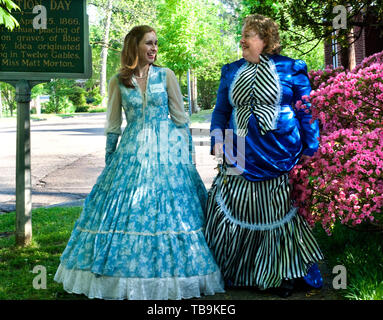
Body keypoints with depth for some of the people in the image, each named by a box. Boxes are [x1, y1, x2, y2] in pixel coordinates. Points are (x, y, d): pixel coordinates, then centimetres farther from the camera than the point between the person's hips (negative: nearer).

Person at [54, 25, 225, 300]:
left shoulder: (166, 76, 2)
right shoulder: (118, 82, 5)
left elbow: (181, 118, 4)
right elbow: (113, 125, 10)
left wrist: (186, 154, 1)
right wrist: (109, 160, 9)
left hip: (166, 149, -1)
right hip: (131, 151, 1)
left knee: (168, 209, -4)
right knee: (124, 210, -1)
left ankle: (167, 271, 8)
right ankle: (127, 275, 11)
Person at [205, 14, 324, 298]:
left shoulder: (292, 69, 2)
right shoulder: (231, 72, 13)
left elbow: (307, 113, 3)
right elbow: (221, 111, 18)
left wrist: (310, 151, -2)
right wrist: (217, 140, 4)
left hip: (279, 155, -3)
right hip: (239, 155, 4)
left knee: (278, 212, 2)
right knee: (234, 210, 2)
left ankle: (284, 275, 17)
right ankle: (236, 274, 17)